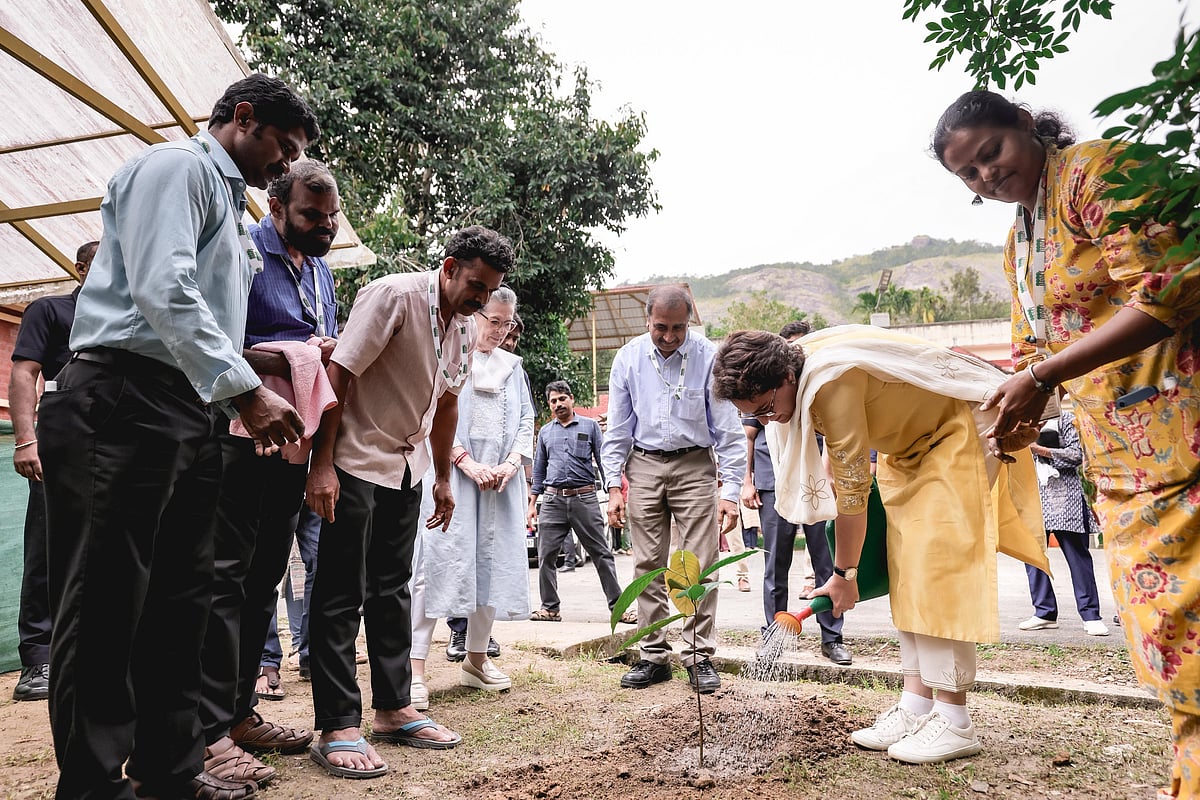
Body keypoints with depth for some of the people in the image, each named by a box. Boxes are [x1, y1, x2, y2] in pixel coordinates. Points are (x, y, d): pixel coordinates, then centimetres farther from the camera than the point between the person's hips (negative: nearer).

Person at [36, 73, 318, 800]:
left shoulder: (230, 203, 25)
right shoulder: (177, 167, -2)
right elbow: (163, 291, -18)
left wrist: (248, 399, 14)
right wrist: (246, 390, -21)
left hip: (190, 414, 9)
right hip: (124, 404, -9)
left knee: (182, 599, 10)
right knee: (107, 602, -3)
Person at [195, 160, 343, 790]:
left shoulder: (321, 271, 18)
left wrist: (335, 355, 0)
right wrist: (287, 358, -22)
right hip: (240, 437, -8)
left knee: (264, 578, 12)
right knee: (225, 577, -7)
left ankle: (239, 712, 23)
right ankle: (209, 732, 0)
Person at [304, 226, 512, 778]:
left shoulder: (465, 327, 5)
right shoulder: (394, 296, -18)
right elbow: (338, 374, -21)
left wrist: (443, 478, 18)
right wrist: (322, 463, -23)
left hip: (406, 465, 8)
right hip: (355, 460, -8)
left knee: (392, 589, 13)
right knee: (341, 595, -3)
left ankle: (394, 709, 23)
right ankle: (336, 728, 5)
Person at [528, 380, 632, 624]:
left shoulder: (590, 426, 8)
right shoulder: (545, 432, 16)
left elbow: (604, 461, 8)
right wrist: (532, 503, 14)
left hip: (584, 498, -3)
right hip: (552, 500, 3)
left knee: (601, 554, -1)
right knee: (545, 556, 2)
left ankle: (617, 606, 4)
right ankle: (550, 607, 14)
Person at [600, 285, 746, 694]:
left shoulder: (709, 356, -9)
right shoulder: (628, 358, -1)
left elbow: (727, 430, -5)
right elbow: (617, 429, 6)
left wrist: (730, 491, -10)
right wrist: (614, 486, 1)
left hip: (695, 464, -2)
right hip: (644, 465, 2)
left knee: (699, 564, -3)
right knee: (648, 565, 5)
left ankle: (699, 656, 9)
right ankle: (654, 656, 15)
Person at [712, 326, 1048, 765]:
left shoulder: (832, 380, -34)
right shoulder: (794, 376, -7)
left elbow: (853, 486, -26)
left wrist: (844, 573, -16)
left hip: (956, 432, -9)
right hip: (908, 444, 9)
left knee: (938, 567, -14)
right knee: (907, 573, 3)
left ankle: (954, 721, -8)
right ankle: (916, 707, 7)